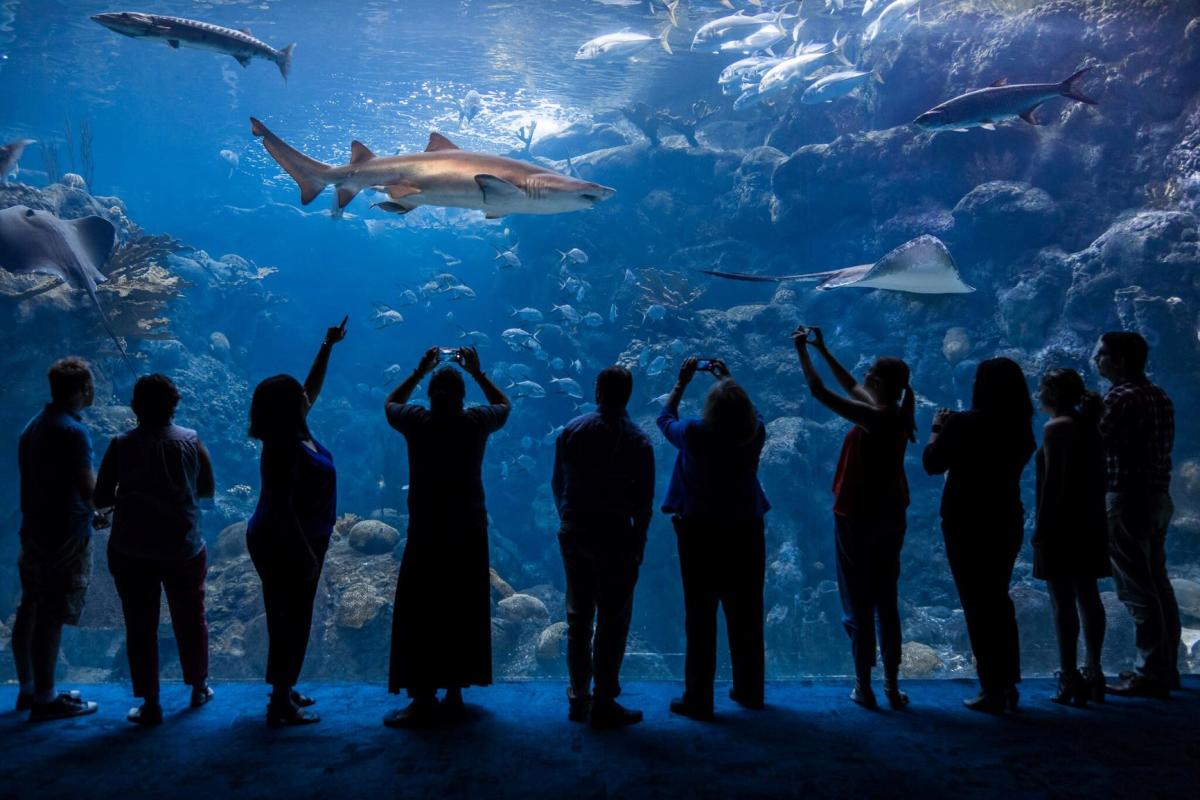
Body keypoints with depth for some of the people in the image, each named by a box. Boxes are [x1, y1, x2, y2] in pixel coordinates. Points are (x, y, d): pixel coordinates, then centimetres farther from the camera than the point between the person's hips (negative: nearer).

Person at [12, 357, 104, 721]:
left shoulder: (33, 426, 11)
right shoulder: (73, 432, -19)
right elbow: (88, 489, -22)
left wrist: (89, 513, 18)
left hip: (35, 531, 10)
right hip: (66, 538, -9)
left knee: (30, 611, 16)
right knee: (51, 619, -3)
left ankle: (28, 689, 28)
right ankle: (44, 700, 5)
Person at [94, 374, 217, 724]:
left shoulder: (121, 446, -9)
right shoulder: (191, 442, -7)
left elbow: (100, 499, -5)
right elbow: (207, 489, 4)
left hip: (131, 552, -1)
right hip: (184, 549, 1)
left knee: (140, 626, 9)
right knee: (191, 619, 18)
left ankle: (150, 704, 13)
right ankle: (199, 687, 32)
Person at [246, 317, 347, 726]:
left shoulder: (296, 431, 2)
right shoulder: (284, 449, -24)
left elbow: (313, 388, 18)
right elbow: (282, 509, -26)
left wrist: (327, 347, 17)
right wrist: (307, 554, -23)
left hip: (291, 542, 10)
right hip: (285, 545, -10)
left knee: (290, 619, 18)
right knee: (291, 621, -1)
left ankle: (284, 691, 31)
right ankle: (280, 706, 9)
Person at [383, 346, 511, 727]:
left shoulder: (417, 422, -7)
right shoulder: (476, 422, -3)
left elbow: (390, 403, 17)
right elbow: (504, 405, 20)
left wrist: (419, 371, 21)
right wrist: (477, 372, 22)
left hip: (427, 534, -3)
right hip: (470, 534, 3)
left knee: (420, 615, 2)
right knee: (463, 614, 12)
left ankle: (424, 699, 1)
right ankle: (455, 693, 19)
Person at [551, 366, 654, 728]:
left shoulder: (571, 430, 1)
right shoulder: (637, 441, -10)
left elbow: (557, 483, 7)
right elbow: (644, 501, -8)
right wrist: (638, 546, 1)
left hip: (573, 532, 5)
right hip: (613, 535, -4)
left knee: (578, 617, 15)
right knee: (613, 620, 3)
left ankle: (578, 698, 24)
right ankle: (603, 704, 6)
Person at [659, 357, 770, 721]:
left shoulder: (695, 436, -16)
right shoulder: (755, 435, -9)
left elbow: (665, 418, 5)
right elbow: (751, 413, 16)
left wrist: (682, 382, 16)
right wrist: (727, 379, 24)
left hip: (700, 534, -3)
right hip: (746, 534, 3)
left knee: (700, 619, 4)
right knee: (746, 616, 15)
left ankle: (698, 699, 10)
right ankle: (749, 691, 28)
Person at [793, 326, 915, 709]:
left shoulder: (873, 419, -21)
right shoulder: (897, 414, 3)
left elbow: (820, 393, -21)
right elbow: (852, 388, 16)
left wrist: (802, 351, -9)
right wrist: (822, 350, 19)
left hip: (858, 518, -8)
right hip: (891, 517, 8)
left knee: (859, 602, 3)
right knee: (886, 601, 14)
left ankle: (864, 686, 10)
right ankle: (891, 685, 20)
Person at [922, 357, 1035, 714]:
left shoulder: (964, 424, -17)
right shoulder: (1021, 428, 1)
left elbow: (932, 464, -9)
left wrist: (938, 428, 6)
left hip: (966, 523, -6)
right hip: (1007, 521, 6)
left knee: (977, 604, 4)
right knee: (999, 599, 19)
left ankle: (993, 691, 7)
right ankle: (1008, 685, 24)